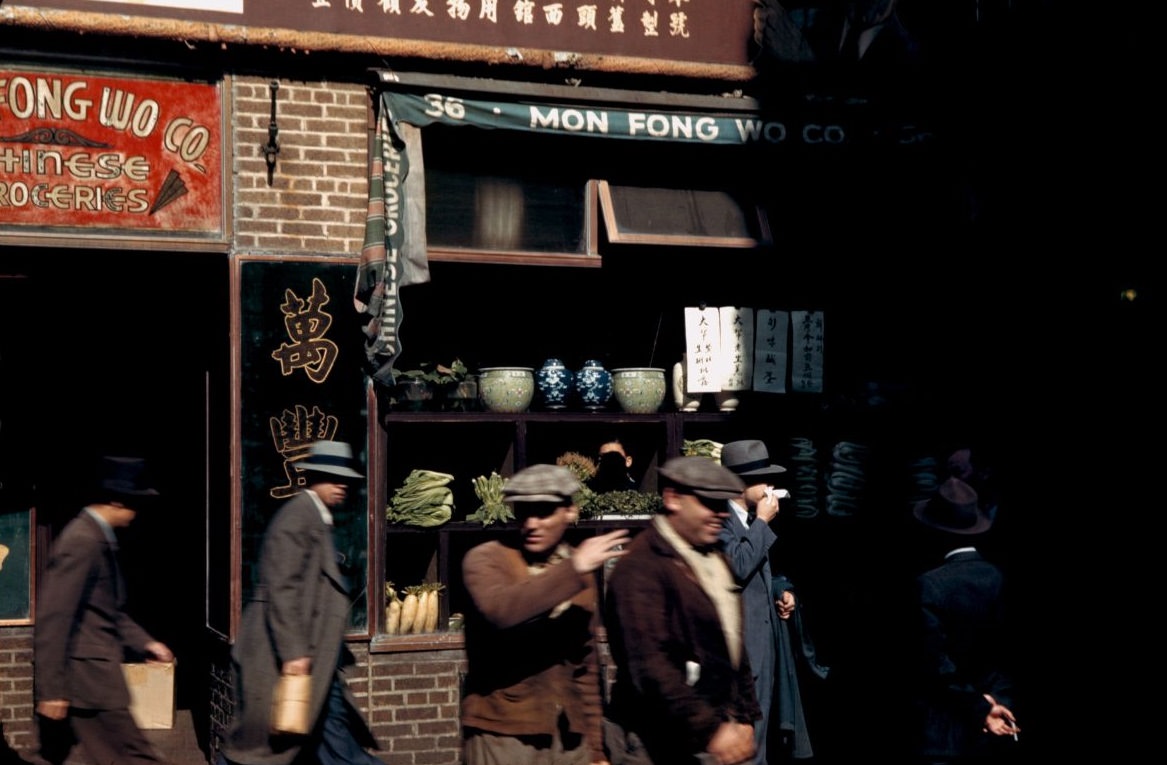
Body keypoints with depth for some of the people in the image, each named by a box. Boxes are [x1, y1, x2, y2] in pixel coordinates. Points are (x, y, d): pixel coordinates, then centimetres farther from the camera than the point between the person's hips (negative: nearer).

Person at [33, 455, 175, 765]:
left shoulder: (98, 537, 13)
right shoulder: (83, 541, -18)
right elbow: (53, 620, -21)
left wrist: (145, 643, 15)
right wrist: (51, 689, -21)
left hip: (91, 671, 10)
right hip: (87, 675, -10)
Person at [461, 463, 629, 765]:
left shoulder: (582, 573, 10)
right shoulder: (486, 559, -5)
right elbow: (500, 609, -27)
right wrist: (574, 569, -25)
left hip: (568, 738, 5)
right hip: (502, 736, -4)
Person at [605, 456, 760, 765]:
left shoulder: (715, 559, 14)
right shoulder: (641, 567, -15)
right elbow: (650, 663, -22)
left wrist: (745, 716, 15)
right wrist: (709, 729, -24)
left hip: (720, 732, 8)